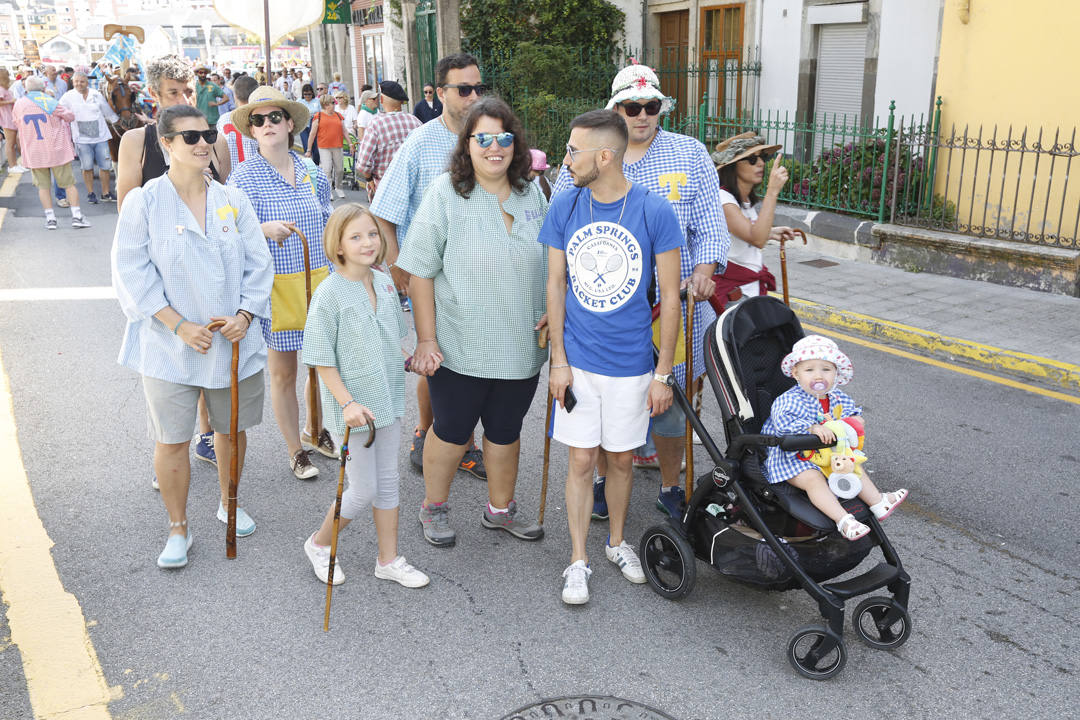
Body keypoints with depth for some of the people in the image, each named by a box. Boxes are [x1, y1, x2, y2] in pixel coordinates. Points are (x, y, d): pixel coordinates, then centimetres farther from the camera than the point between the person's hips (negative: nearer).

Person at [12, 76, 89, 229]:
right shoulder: (50, 102, -8)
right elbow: (70, 116, -1)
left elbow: (16, 123, 15)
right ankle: (76, 216, 1)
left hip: (33, 152, 2)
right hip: (57, 150, -2)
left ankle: (50, 218, 5)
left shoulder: (19, 104, 2)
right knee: (69, 183, 5)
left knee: (43, 185, 9)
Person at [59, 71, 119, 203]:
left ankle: (106, 193, 16)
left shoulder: (97, 95, 4)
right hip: (82, 139, -1)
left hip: (101, 137, 2)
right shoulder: (68, 97, -1)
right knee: (87, 167, 3)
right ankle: (90, 194, 16)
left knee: (105, 166, 3)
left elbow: (109, 113, 15)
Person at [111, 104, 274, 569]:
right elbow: (133, 275, -9)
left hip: (233, 342, 3)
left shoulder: (232, 201, 3)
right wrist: (180, 325, -17)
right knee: (172, 440, 4)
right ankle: (178, 529, 24)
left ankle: (229, 504, 41)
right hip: (169, 346, -3)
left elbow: (257, 264, 3)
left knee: (232, 429, 16)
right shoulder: (143, 202, -7)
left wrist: (245, 315, -12)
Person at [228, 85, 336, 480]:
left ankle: (314, 430, 39)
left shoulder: (312, 172, 6)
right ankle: (296, 451, 23)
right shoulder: (243, 177, -7)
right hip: (275, 286, -4)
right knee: (283, 371, 5)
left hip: (319, 281, 4)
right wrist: (264, 229, -28)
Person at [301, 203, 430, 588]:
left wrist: (405, 360, 13)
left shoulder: (385, 283, 3)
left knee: (388, 480, 14)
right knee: (364, 490, 2)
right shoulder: (330, 293, -15)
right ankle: (320, 543, 28)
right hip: (353, 406, -6)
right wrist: (347, 402, -22)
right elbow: (321, 358, -15)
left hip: (388, 399, 6)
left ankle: (389, 560, 28)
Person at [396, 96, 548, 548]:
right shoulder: (445, 193, -8)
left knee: (506, 431, 18)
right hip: (460, 348, -4)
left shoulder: (532, 194, 6)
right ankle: (434, 507, 33)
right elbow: (420, 273, -10)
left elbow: (549, 265, 17)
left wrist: (552, 313, 4)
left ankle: (500, 508, 38)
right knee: (453, 432, 10)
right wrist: (426, 339, -14)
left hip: (521, 346, 4)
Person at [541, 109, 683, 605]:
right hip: (578, 360, 1)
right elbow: (556, 284, 3)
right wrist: (558, 360, 0)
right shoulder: (565, 206, -4)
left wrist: (663, 372, -6)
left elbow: (669, 297, -6)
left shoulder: (655, 211, -12)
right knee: (581, 460, 6)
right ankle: (579, 560, 20)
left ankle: (617, 542, 36)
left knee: (621, 458, 14)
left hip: (632, 362, -1)